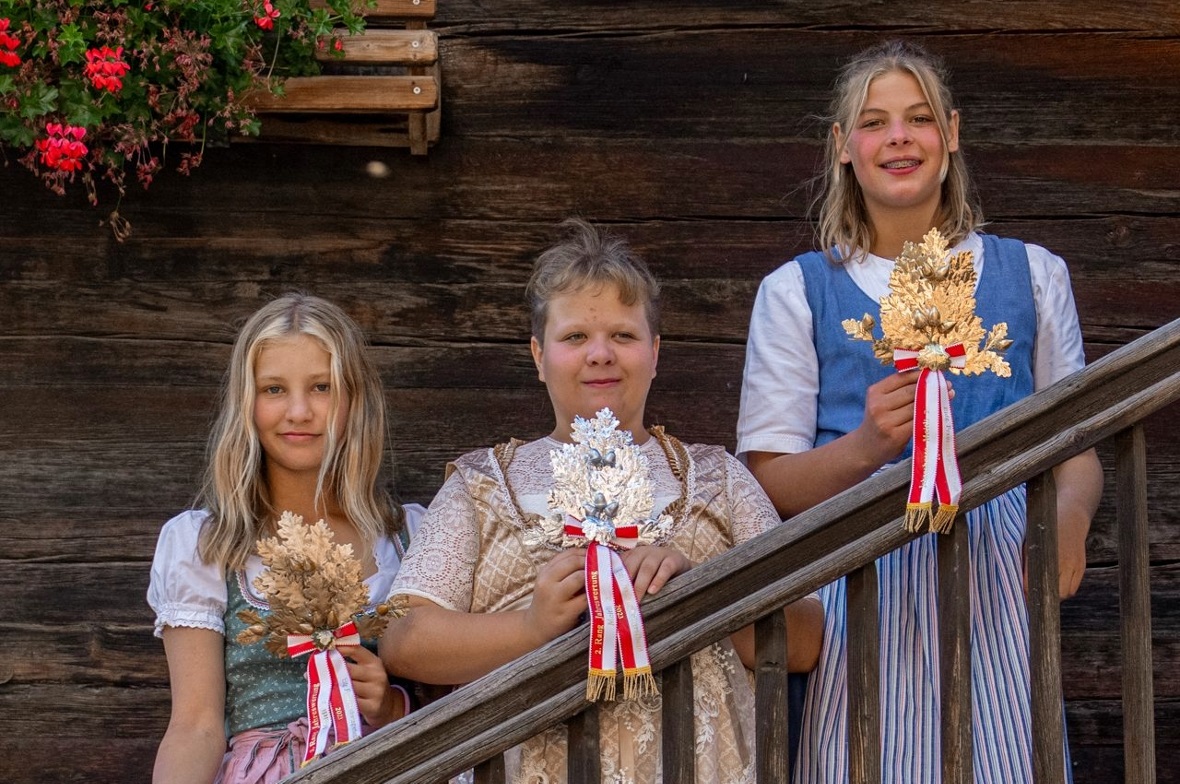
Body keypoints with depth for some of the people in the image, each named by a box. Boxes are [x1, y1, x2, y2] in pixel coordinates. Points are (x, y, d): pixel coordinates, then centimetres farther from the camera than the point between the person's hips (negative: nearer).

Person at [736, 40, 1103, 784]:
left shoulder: (1032, 274, 15)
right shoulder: (797, 291, 10)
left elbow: (1077, 446, 13)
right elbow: (768, 483, 3)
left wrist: (1070, 514, -10)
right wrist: (865, 448, -16)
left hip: (996, 579, 1)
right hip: (861, 583, -1)